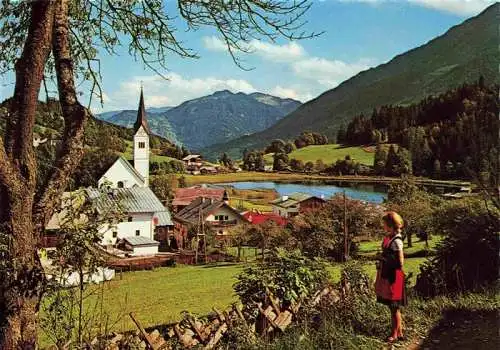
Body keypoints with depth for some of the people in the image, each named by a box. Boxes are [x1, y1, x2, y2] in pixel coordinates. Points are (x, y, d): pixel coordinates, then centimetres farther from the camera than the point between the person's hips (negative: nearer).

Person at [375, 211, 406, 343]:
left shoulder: (396, 240, -18)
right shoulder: (388, 237, 7)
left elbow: (400, 262, -17)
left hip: (393, 276, -8)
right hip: (386, 275, 9)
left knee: (394, 306, 3)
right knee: (393, 306, 15)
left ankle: (395, 334, 14)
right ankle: (399, 333, 25)